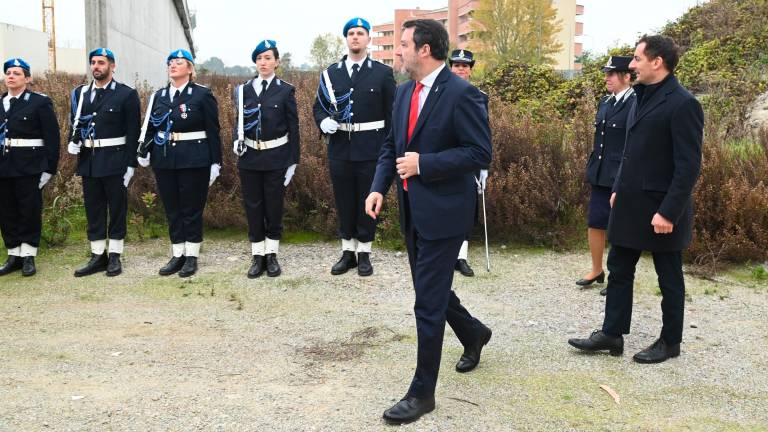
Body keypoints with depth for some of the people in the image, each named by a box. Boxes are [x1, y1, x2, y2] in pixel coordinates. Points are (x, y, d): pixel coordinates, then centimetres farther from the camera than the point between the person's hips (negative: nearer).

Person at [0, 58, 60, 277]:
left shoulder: (40, 102, -3)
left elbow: (52, 137, -6)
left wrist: (49, 169, -10)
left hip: (29, 167, -5)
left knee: (30, 211, 1)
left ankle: (28, 256, 10)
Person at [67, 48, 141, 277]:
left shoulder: (126, 94, -4)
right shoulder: (80, 93, 10)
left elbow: (133, 132, -6)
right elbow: (74, 123, 17)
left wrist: (130, 163, -10)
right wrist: (73, 141, -4)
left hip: (114, 160, -5)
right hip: (88, 159, 5)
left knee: (117, 208, 3)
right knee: (93, 208, 8)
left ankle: (114, 256, 11)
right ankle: (97, 256, 15)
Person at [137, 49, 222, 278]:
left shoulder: (203, 94, -3)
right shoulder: (159, 96, 11)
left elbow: (213, 131, -4)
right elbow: (149, 127, 11)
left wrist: (215, 163, -7)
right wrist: (144, 151, -5)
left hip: (194, 161, -5)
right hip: (164, 161, 5)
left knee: (192, 209, 2)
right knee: (172, 209, 9)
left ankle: (191, 257, 12)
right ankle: (177, 255, 18)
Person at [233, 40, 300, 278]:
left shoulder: (285, 90, -2)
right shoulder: (244, 89, 6)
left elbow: (293, 128, -1)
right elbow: (239, 121, 12)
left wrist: (293, 161, -4)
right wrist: (238, 140, -10)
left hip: (276, 157, -3)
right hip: (250, 157, 3)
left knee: (274, 207, 4)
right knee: (253, 207, 6)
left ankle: (271, 255, 15)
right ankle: (257, 256, 14)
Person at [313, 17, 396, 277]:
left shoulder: (383, 73, 0)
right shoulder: (331, 73, 8)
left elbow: (392, 114, 0)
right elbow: (319, 106, 11)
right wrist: (323, 122, -13)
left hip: (370, 148, -2)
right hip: (340, 147, 3)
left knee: (367, 201, 5)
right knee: (344, 202, 9)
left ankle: (364, 254, 15)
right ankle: (348, 252, 20)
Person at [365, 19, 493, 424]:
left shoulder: (462, 94, -16)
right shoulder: (404, 91, 9)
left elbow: (480, 153, -18)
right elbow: (391, 145, 14)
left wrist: (423, 163, -21)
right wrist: (379, 187, -1)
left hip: (443, 211, -8)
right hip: (412, 209, 8)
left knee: (428, 302, -4)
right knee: (431, 288, 21)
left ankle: (422, 392, 8)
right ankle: (473, 333, 47)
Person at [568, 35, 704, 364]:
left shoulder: (682, 104, -17)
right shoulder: (641, 97, 10)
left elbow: (688, 165, -19)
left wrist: (669, 212, -22)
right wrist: (619, 189, 16)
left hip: (660, 210, -8)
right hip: (630, 204, 8)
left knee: (669, 279, 8)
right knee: (618, 271, 12)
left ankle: (670, 342, 22)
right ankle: (612, 334, 22)